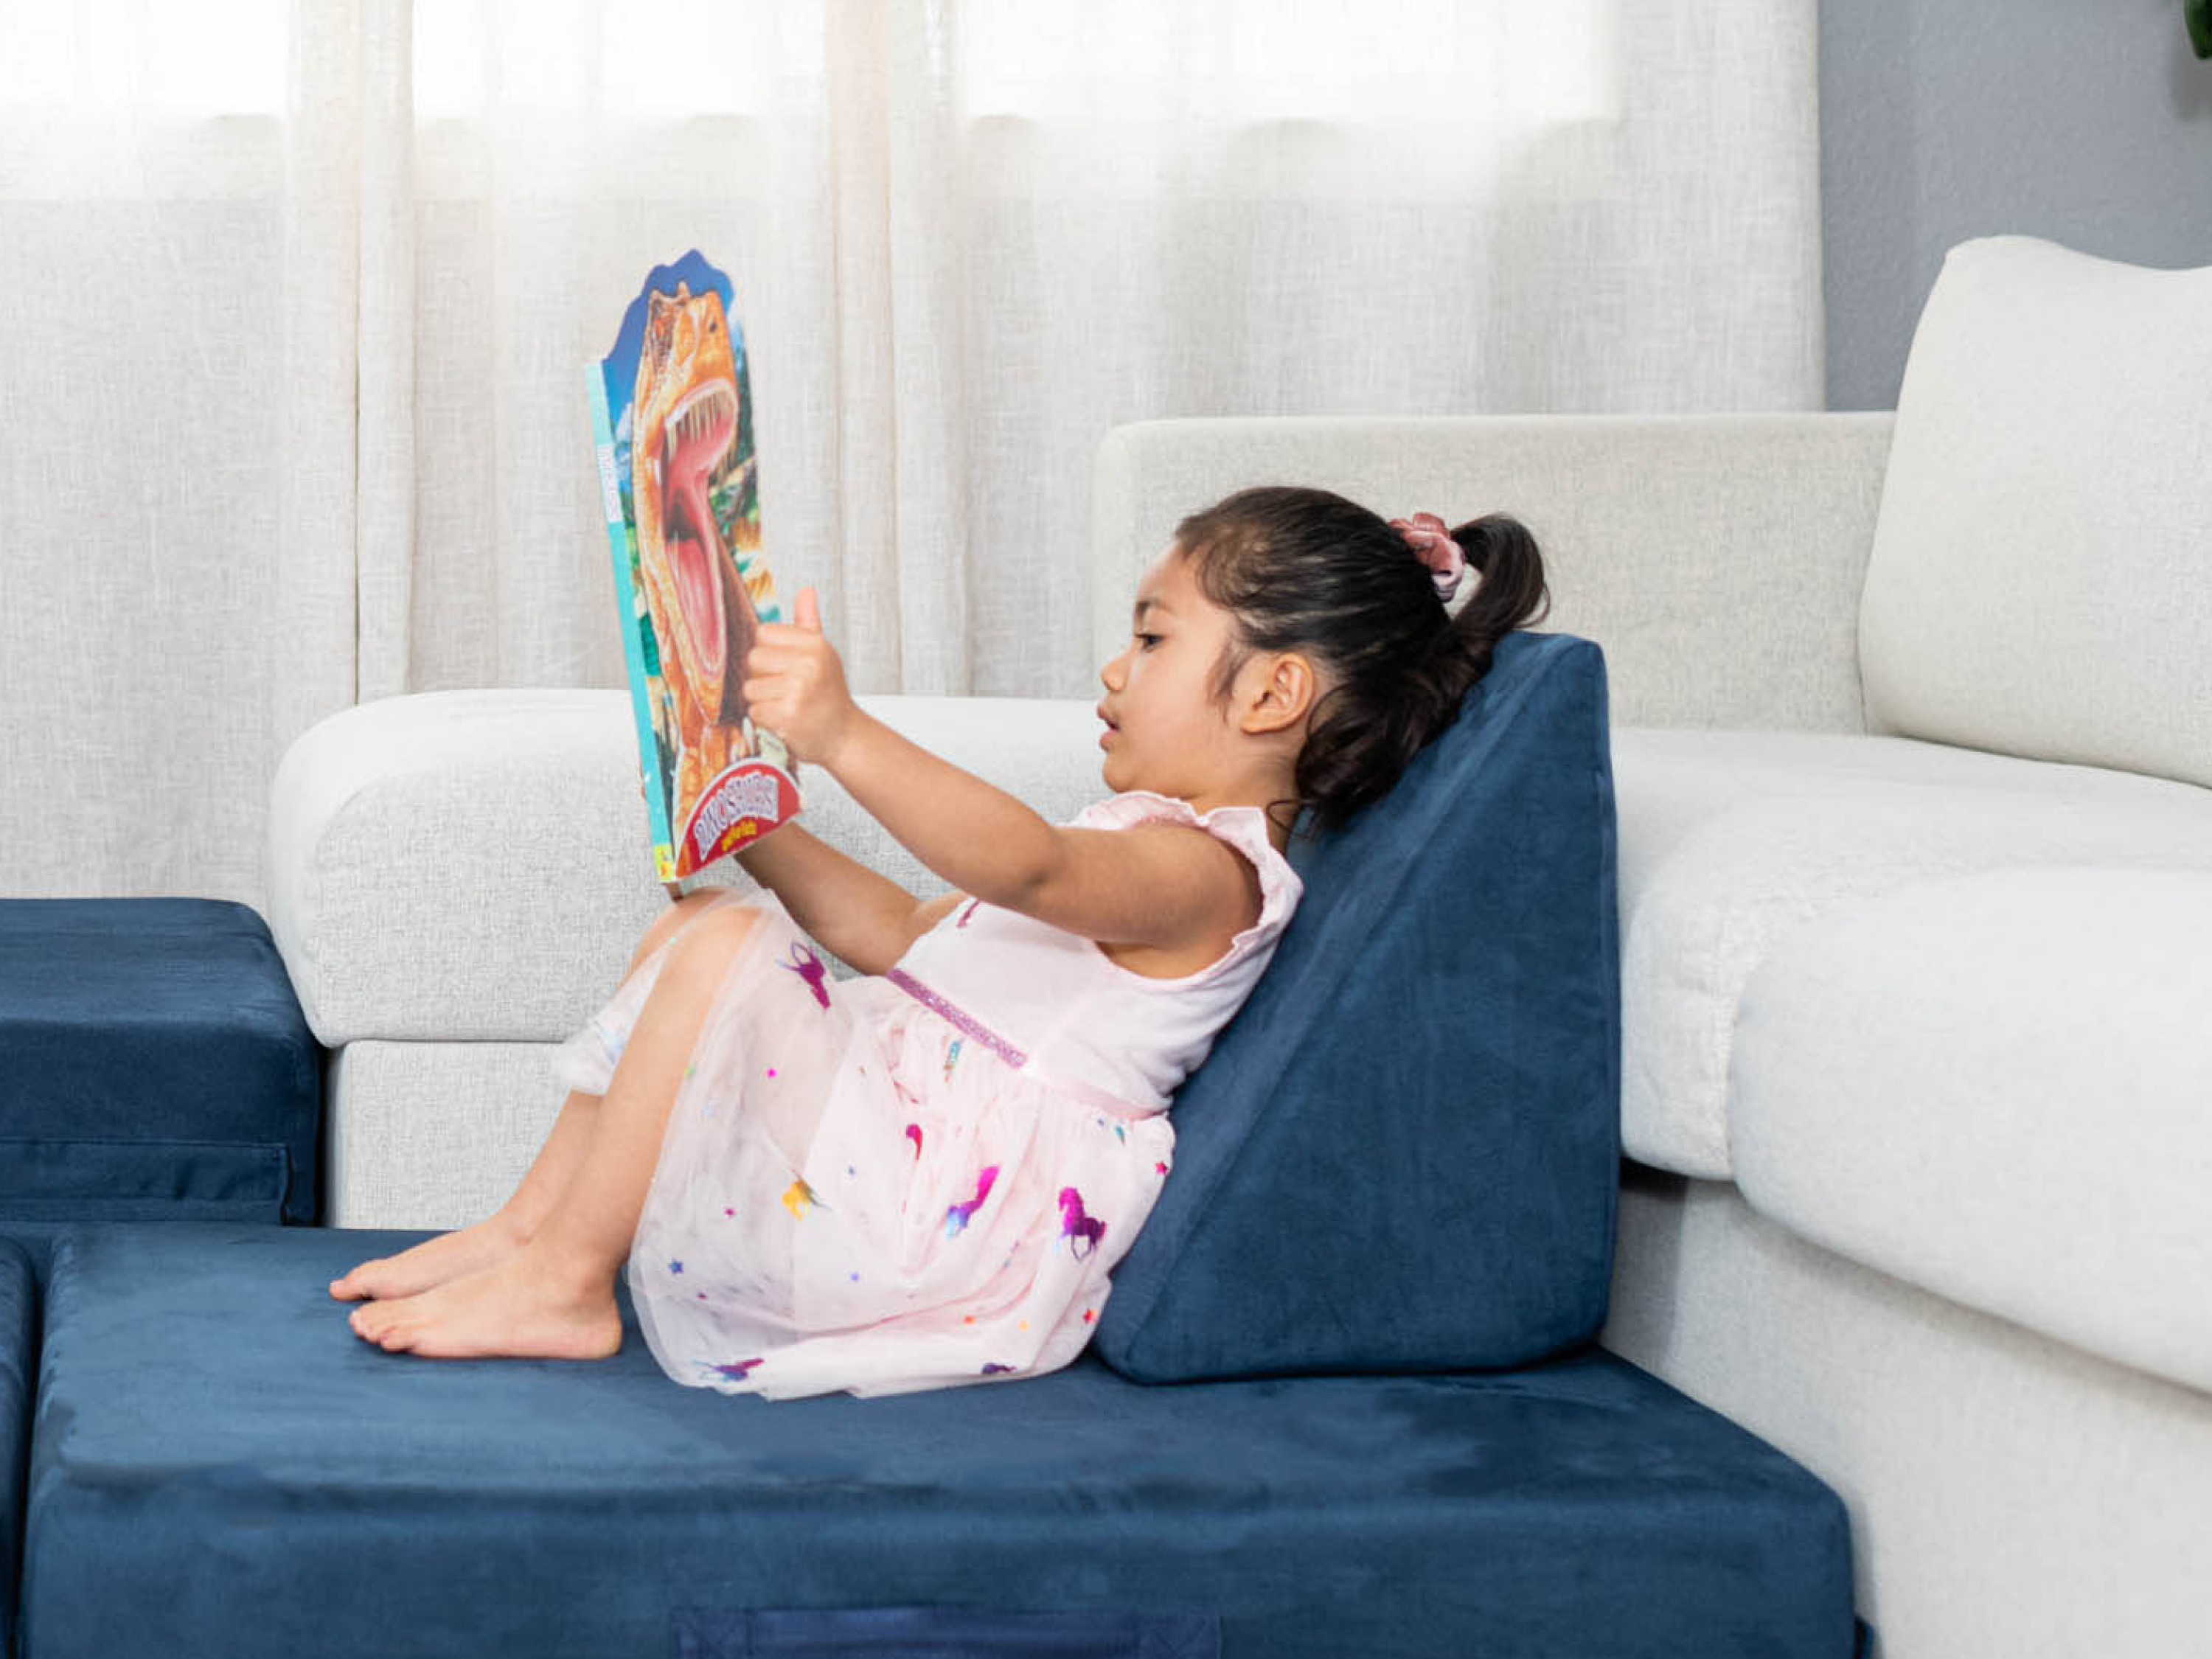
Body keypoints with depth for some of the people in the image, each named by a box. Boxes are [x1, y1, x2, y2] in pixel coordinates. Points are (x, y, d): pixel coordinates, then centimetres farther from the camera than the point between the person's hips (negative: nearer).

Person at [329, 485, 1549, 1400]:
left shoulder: (1207, 870, -14)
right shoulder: (1154, 846, 22)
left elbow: (1025, 866, -37)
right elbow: (910, 938, 26)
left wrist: (844, 738, -50)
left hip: (932, 1210, -11)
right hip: (900, 1122, 11)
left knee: (724, 948, -23)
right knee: (690, 926, 11)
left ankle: (564, 1285, -12)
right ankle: (533, 1224, 9)